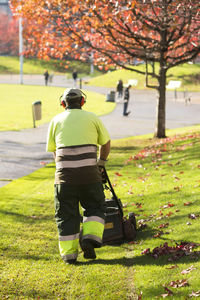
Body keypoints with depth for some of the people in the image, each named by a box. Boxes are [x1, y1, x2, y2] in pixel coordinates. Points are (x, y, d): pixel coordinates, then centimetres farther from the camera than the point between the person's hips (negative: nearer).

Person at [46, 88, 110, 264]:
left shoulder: (56, 120, 12)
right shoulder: (91, 118, 10)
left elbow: (53, 149, 14)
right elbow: (106, 143, 18)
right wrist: (101, 163, 34)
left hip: (64, 172, 1)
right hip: (89, 171, -1)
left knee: (66, 213, 8)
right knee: (95, 207, 16)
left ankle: (69, 253, 6)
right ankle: (90, 237, -5)